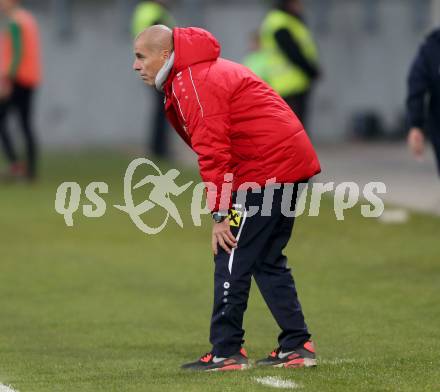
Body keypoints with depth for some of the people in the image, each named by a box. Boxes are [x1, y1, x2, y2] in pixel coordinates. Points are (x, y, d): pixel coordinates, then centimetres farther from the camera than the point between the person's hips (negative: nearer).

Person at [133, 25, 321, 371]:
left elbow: (213, 152, -20)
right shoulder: (205, 73, 20)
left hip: (267, 169, -10)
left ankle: (226, 352, -5)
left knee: (232, 258, -6)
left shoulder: (194, 83, -14)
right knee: (268, 260, 16)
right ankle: (297, 346, 17)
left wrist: (220, 214, -18)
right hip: (289, 161, 10)